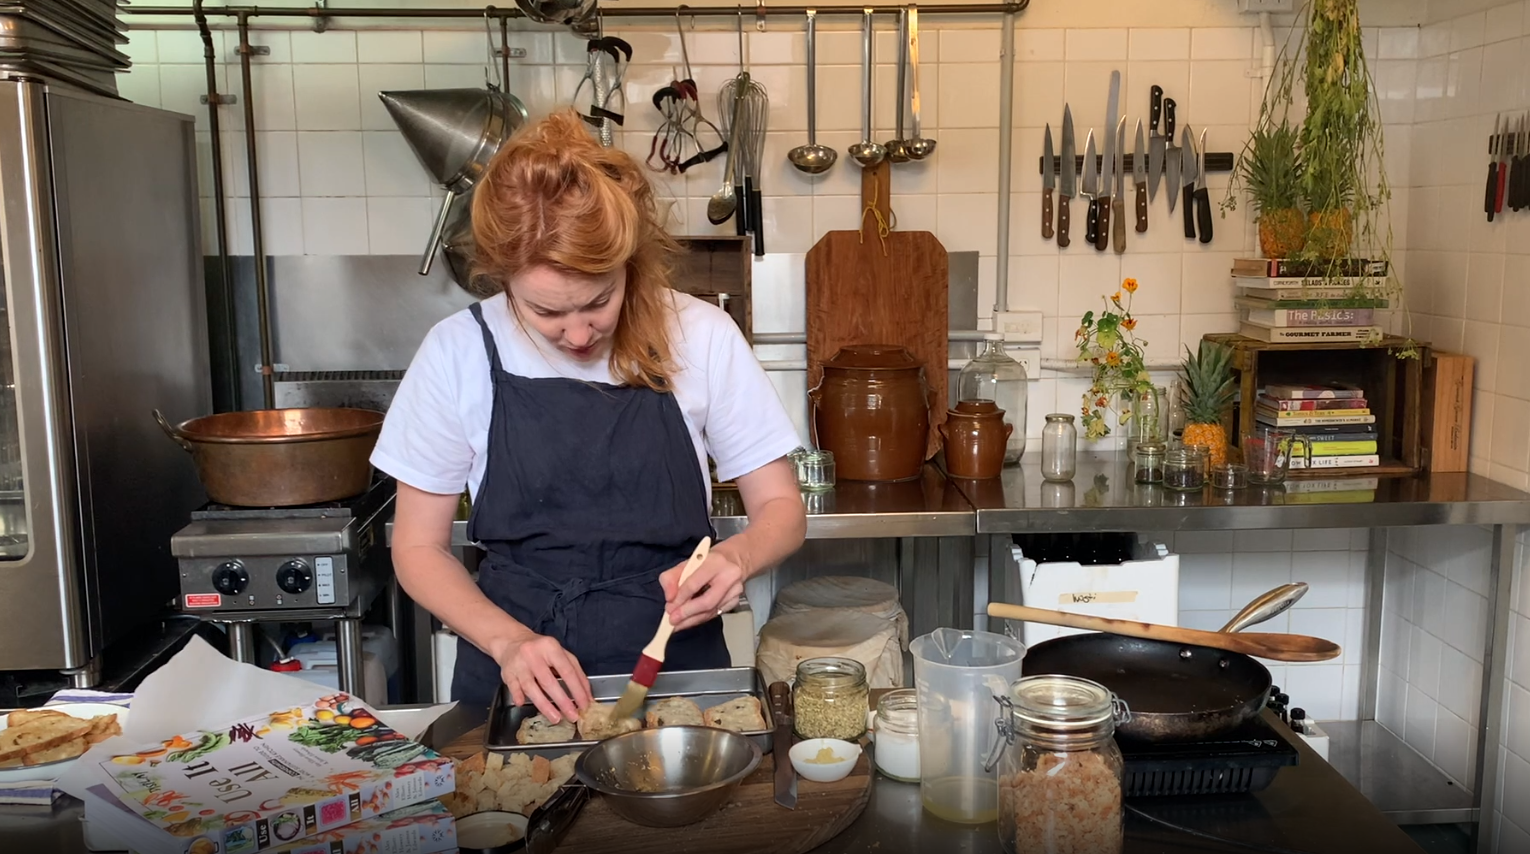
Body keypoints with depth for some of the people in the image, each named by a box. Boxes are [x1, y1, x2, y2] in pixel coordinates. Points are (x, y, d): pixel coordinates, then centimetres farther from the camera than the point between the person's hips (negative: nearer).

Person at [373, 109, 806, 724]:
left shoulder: (701, 338, -6)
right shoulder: (459, 353, -5)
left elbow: (781, 508, 3)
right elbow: (419, 547, 3)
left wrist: (737, 556, -19)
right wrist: (508, 640, -13)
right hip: (516, 688, 1)